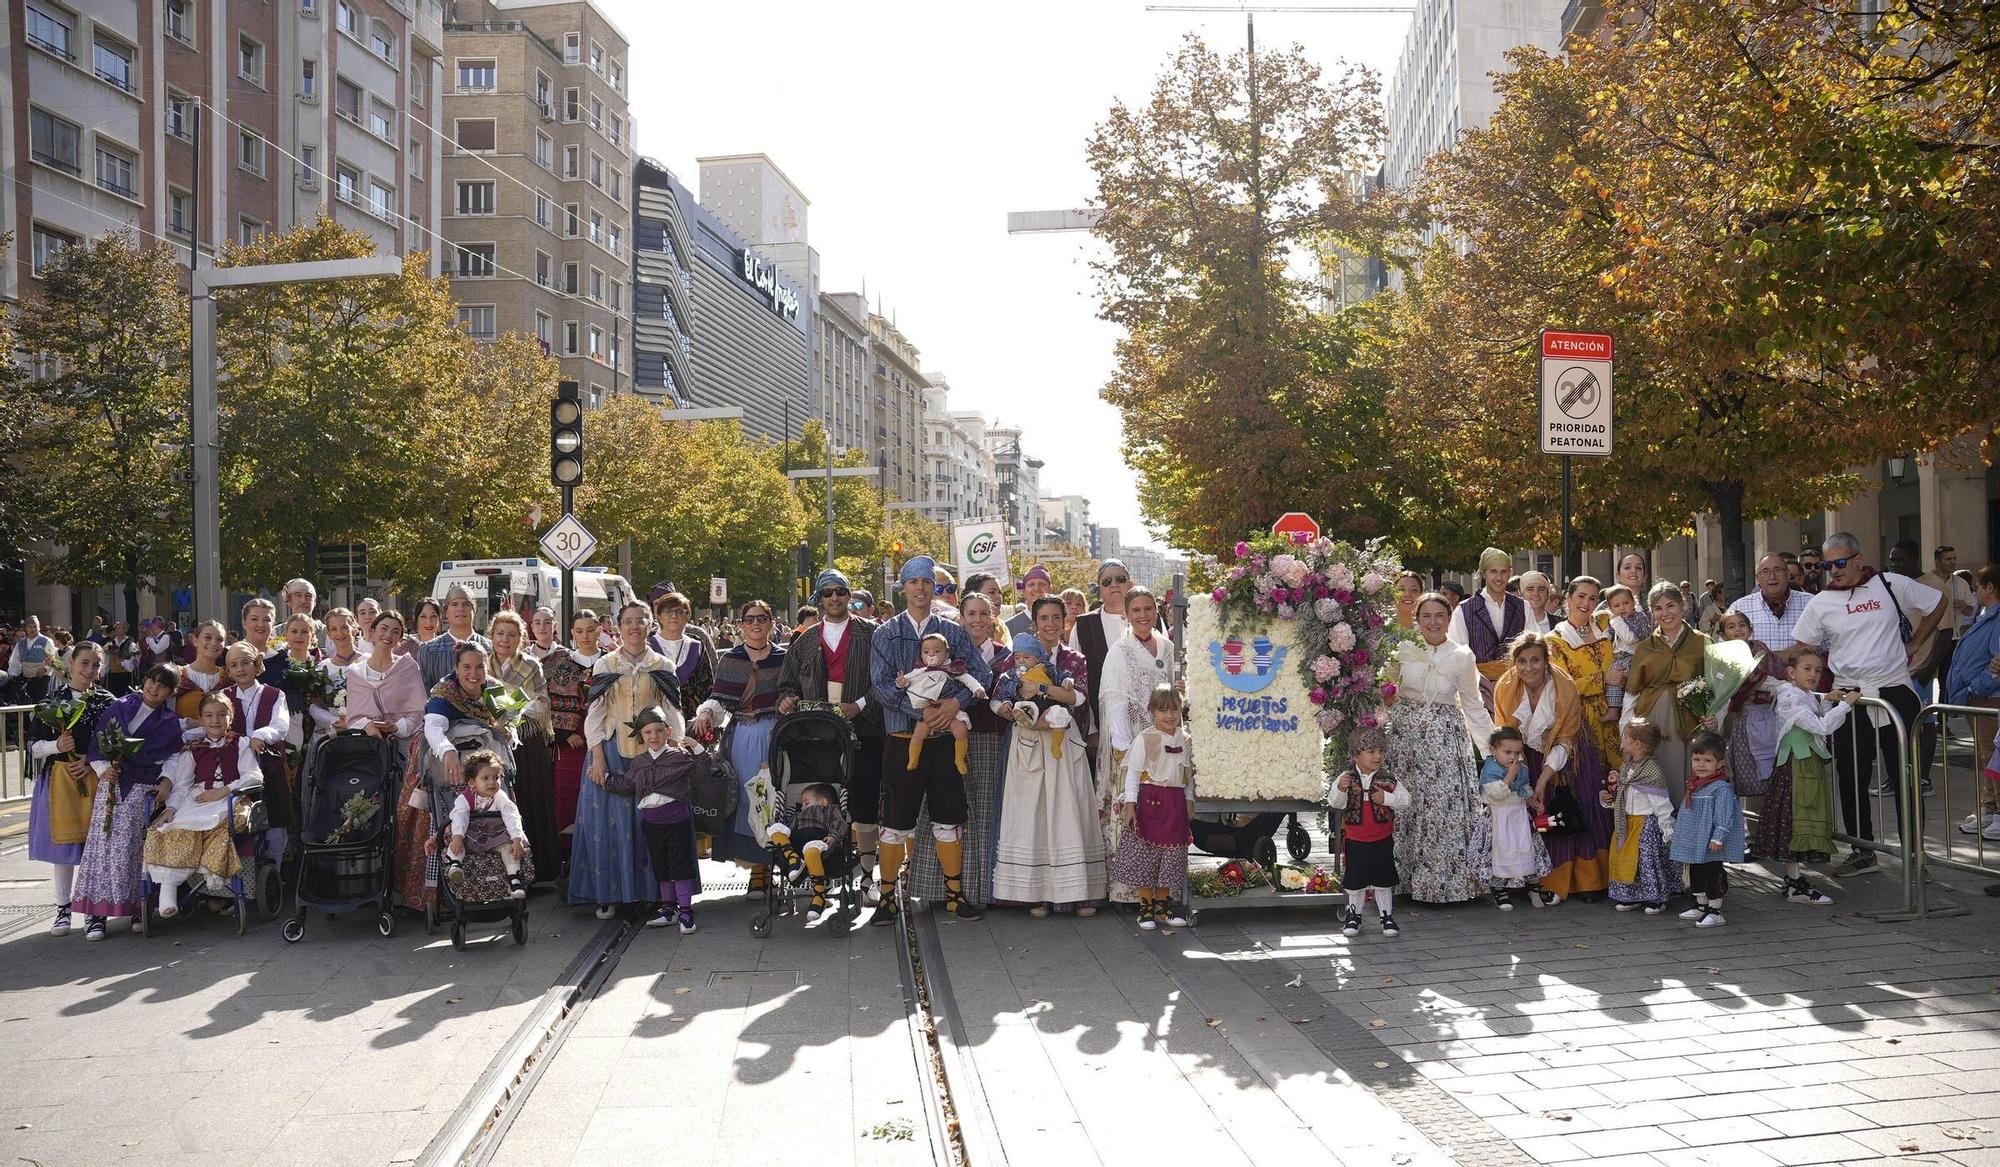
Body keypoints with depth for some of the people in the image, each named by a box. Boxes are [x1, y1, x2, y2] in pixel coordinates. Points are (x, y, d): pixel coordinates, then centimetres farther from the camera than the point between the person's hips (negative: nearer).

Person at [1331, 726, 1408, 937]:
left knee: (1383, 882, 9)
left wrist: (1387, 798, -20)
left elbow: (1406, 799, -5)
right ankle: (1353, 915, 25)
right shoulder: (1346, 778, -7)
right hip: (1355, 841, 0)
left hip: (1382, 841, 1)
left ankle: (1387, 916, 23)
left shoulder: (1388, 779, -5)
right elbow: (1334, 804, -9)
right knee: (1355, 882, 10)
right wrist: (1341, 789, -28)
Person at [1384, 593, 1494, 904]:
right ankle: (1408, 878, 17)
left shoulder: (1462, 656, -2)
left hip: (1444, 738, -1)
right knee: (1405, 805, 4)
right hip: (1404, 735, 2)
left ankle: (1445, 879, 8)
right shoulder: (1402, 650, 0)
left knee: (1444, 805, -5)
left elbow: (1473, 706, 6)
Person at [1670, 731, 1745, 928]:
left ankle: (1715, 911, 6)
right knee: (1696, 874, 18)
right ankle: (1701, 906, 31)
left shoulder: (1721, 788, -16)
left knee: (1713, 874, -2)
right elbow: (1685, 814, 21)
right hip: (1694, 844, 9)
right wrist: (1676, 835, 24)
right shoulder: (1693, 786, 11)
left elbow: (1724, 816, -20)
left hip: (1711, 846, -9)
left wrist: (1718, 838, -25)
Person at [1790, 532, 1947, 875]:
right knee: (1851, 778, 4)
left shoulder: (1892, 585, -1)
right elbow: (1802, 649, 8)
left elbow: (1938, 603, 12)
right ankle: (1863, 852, 15)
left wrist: (1913, 644, 7)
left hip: (1895, 691, -1)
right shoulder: (1820, 603, 0)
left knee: (1905, 776, 4)